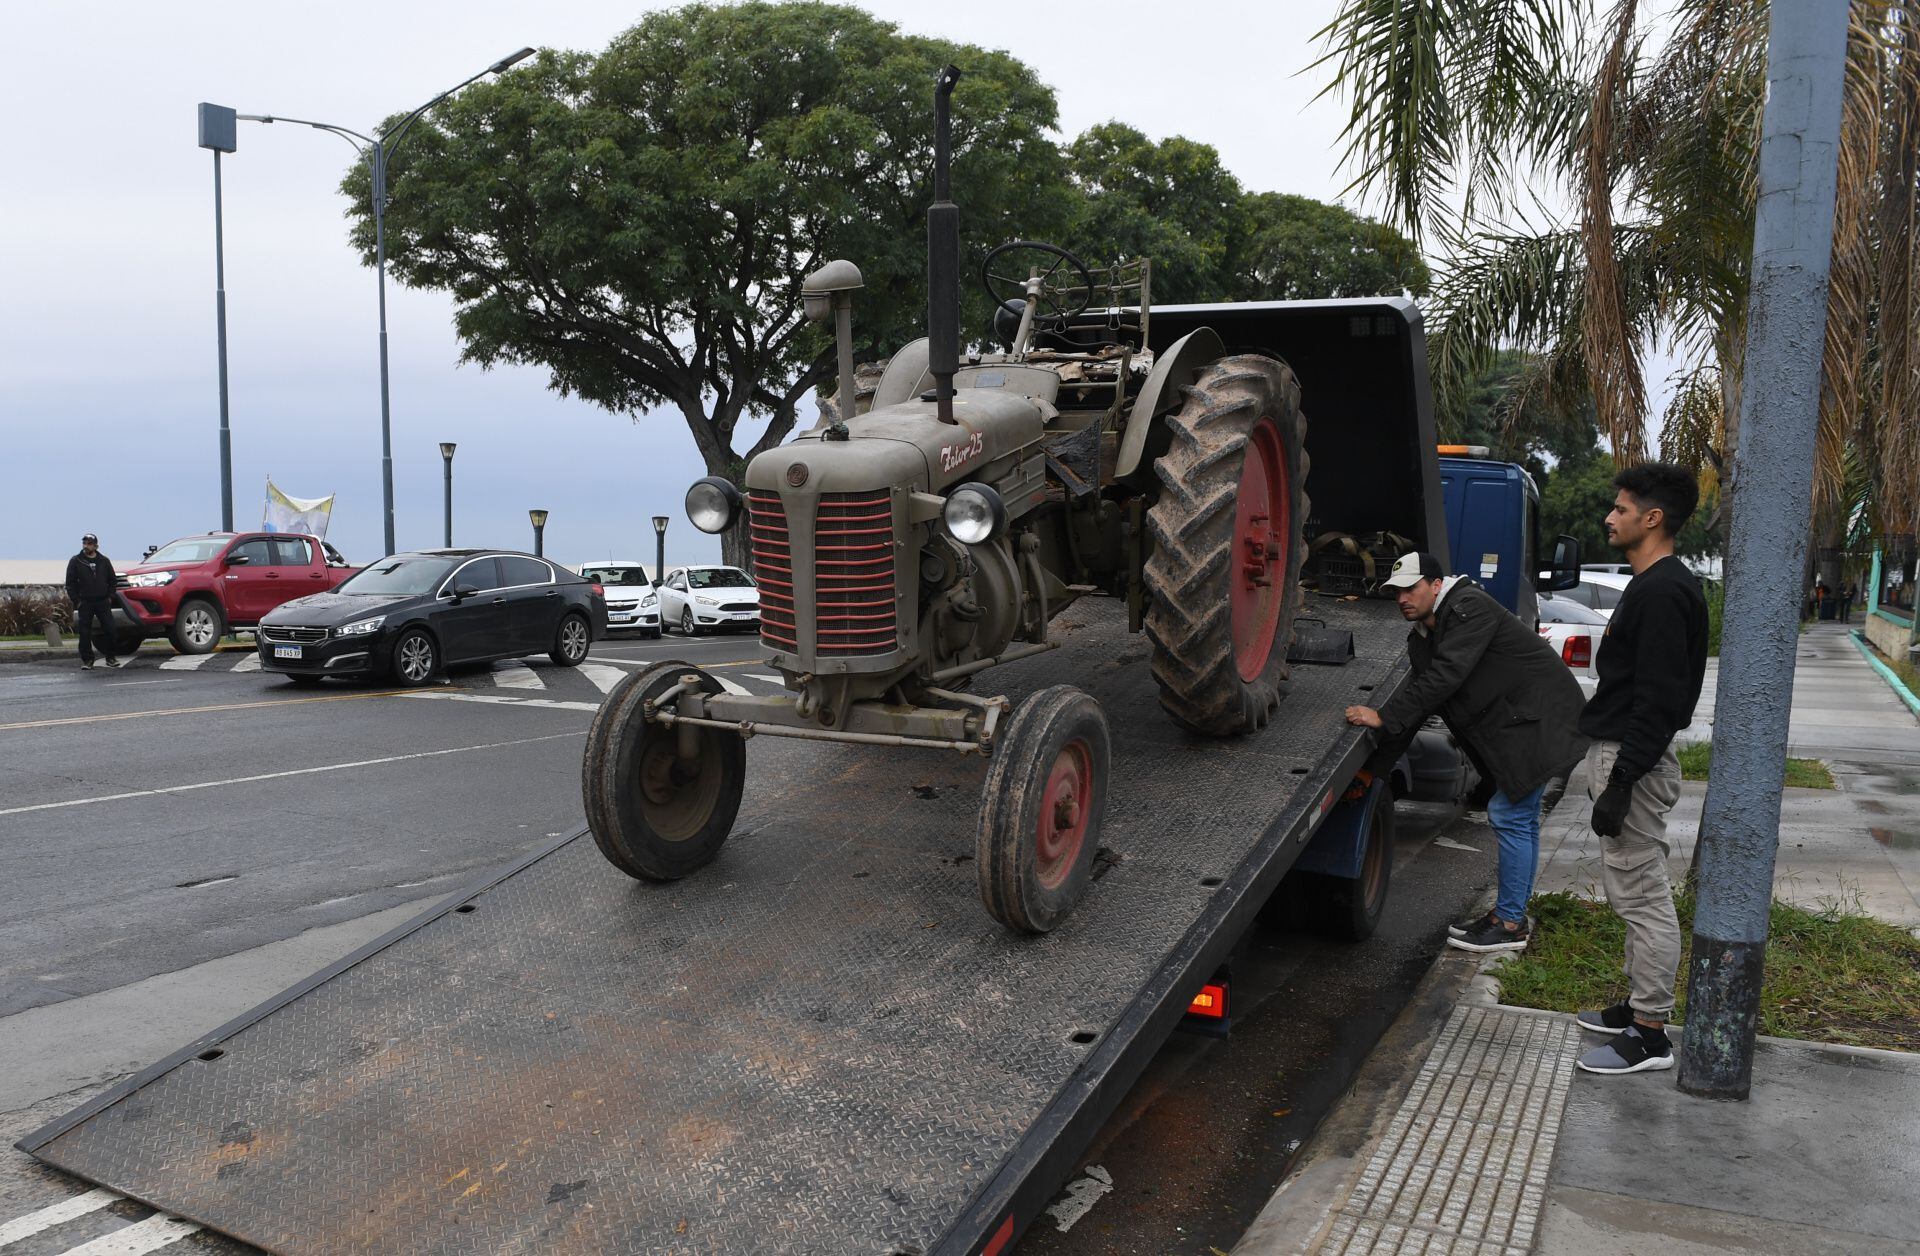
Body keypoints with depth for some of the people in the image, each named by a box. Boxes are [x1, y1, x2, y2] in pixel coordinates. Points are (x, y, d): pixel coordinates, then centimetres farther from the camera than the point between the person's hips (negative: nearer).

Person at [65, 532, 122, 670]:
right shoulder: (75, 561, 2)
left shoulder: (104, 561, 9)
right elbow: (70, 583, 2)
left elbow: (112, 580, 15)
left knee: (109, 630, 0)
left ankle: (110, 658, 12)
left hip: (103, 602, 2)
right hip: (85, 603, -1)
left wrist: (110, 597, 5)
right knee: (85, 633, -1)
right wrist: (76, 600, -4)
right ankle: (87, 661, 5)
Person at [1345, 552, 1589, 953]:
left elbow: (1444, 677, -30)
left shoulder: (1470, 608, -20)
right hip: (1516, 723, 10)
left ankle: (1509, 923, 0)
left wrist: (1383, 718, -28)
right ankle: (1514, 914, 28)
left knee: (1510, 815, -9)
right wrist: (1374, 769, 6)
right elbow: (1418, 698, 10)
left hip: (1542, 720, -10)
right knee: (1521, 817, 16)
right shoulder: (1423, 637, 9)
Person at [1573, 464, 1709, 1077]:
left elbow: (1658, 701, -23)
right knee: (1633, 893, 17)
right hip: (1619, 751, 11)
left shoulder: (1663, 593, -18)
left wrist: (1620, 784, -23)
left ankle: (1650, 1036, 4)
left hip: (1634, 760, -11)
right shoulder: (1651, 587, 16)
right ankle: (1638, 1007, 28)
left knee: (1642, 896, -4)